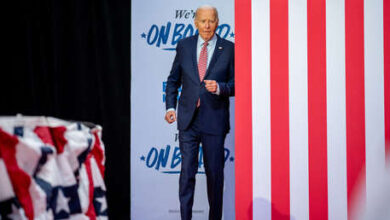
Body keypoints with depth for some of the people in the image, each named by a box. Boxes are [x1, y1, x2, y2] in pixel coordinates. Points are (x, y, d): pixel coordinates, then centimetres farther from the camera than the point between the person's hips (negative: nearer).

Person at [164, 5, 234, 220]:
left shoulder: (229, 49, 1)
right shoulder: (184, 45, 7)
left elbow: (236, 83, 2)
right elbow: (173, 79, 14)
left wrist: (220, 88, -18)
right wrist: (170, 106, 3)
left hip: (214, 120, -1)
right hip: (188, 119, 1)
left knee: (214, 171, 7)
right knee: (187, 170, 0)